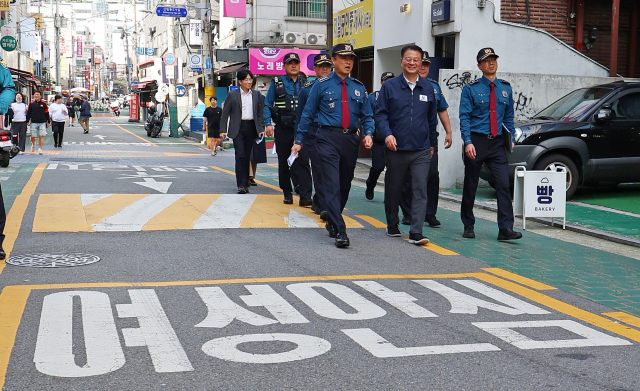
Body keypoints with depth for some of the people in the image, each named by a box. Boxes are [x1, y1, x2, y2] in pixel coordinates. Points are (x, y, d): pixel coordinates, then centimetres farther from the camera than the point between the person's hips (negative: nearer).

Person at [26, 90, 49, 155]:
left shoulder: (44, 103, 3)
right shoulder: (31, 103, 6)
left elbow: (47, 113, 8)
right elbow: (28, 113, 11)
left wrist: (48, 121, 8)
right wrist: (27, 121, 6)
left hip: (42, 122, -1)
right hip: (34, 122, 1)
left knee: (41, 136, -5)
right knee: (33, 137, 4)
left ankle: (40, 149, 1)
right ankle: (33, 145, 34)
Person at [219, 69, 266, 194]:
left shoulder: (256, 94, 10)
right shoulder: (232, 95, 2)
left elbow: (261, 113, 12)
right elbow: (225, 113, 3)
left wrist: (261, 129, 2)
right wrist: (223, 130, -4)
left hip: (251, 127, 3)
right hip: (238, 128, -3)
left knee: (247, 155, 6)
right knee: (240, 155, -11)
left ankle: (245, 182, 15)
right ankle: (241, 184, -10)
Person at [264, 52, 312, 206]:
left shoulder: (306, 84, 9)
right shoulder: (276, 83, 6)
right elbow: (267, 105, 6)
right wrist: (268, 124, -6)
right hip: (283, 129, 1)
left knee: (303, 162, -10)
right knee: (283, 163, 9)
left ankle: (305, 196, -13)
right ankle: (287, 193, 22)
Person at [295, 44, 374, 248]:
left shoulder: (358, 87, 11)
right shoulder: (322, 85, 3)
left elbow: (366, 115, 15)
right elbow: (308, 114, 7)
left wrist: (368, 133, -5)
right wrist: (299, 141, 4)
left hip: (351, 139, 4)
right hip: (329, 138, -4)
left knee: (345, 184, 12)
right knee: (332, 184, -13)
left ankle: (332, 222, 32)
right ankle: (340, 231, -15)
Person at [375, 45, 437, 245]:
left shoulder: (428, 88, 9)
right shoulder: (390, 86, 2)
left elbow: (432, 118, 17)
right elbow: (380, 114, 0)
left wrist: (431, 144, 20)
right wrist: (387, 134, -17)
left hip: (421, 151, 1)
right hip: (396, 149, -1)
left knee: (420, 190, -9)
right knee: (393, 190, 11)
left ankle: (416, 233, -10)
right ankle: (392, 225, 31)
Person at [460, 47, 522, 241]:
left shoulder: (505, 88, 12)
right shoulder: (471, 89, 0)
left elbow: (509, 116, 18)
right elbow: (464, 117, -5)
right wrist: (468, 142, -15)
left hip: (497, 143, 2)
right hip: (476, 141, -2)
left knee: (503, 184, -10)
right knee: (470, 186, 6)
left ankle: (505, 229, -11)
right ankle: (468, 226, 21)